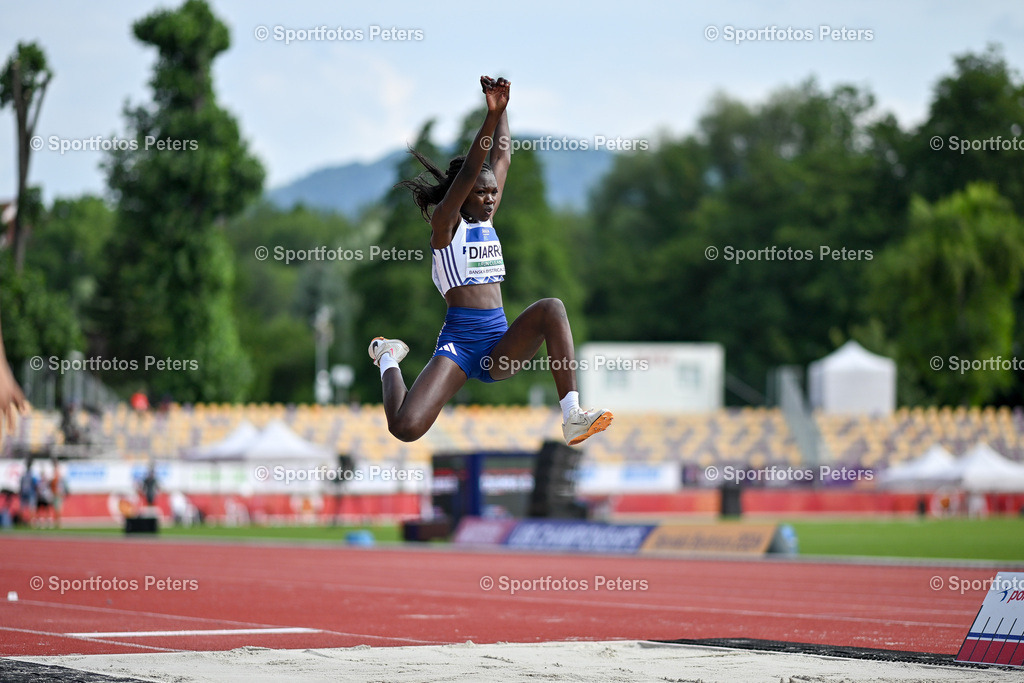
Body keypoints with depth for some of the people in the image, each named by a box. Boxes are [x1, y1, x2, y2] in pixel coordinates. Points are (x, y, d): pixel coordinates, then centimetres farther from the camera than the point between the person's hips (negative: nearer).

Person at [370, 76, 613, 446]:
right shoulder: (445, 223, 0)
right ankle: (389, 360, 15)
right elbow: (467, 174, -15)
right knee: (405, 428, -23)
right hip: (459, 340, -6)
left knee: (551, 308, -24)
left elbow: (502, 157, 20)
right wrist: (492, 115, -23)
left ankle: (572, 416, -32)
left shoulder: (486, 221, 17)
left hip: (500, 346, 6)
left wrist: (502, 110, 14)